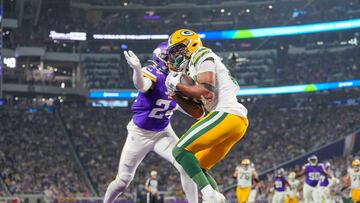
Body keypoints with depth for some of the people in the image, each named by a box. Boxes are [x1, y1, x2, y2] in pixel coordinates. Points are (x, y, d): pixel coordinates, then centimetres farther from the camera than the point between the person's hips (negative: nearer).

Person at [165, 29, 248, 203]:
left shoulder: (203, 56, 0)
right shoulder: (192, 70, 28)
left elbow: (207, 92, -15)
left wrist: (177, 85, -3)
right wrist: (178, 92, 16)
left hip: (226, 114, -10)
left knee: (180, 150, -10)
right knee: (198, 168, 14)